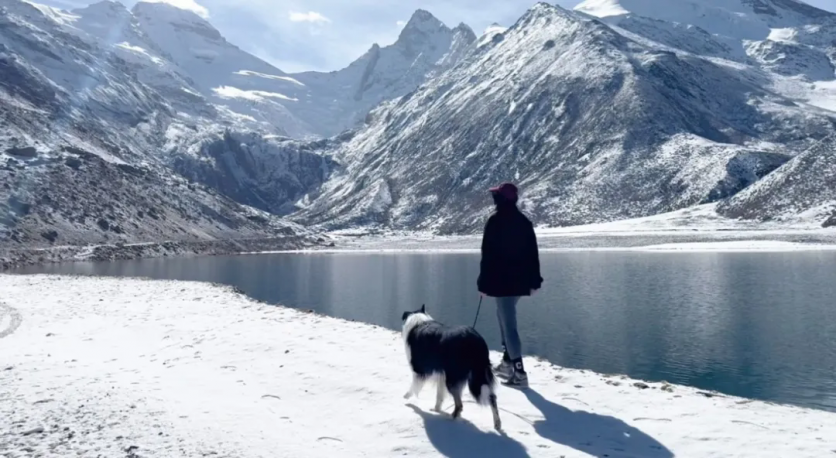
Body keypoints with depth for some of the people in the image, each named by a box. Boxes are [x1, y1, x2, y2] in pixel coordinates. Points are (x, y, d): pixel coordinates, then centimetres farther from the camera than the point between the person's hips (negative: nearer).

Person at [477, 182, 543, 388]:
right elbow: (533, 253, 13)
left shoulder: (495, 221, -10)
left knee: (509, 324, -7)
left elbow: (488, 255, -12)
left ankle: (519, 372, -10)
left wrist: (484, 283, -8)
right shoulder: (524, 221, 10)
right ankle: (508, 362, 28)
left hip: (502, 281, -8)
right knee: (505, 318, 24)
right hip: (520, 280, 8)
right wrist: (534, 280, 19)